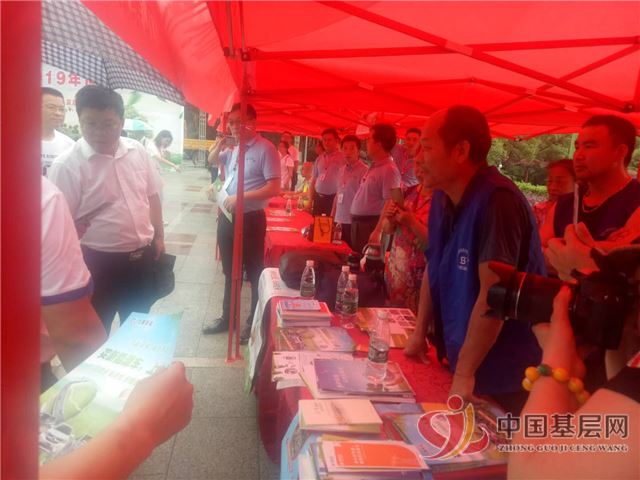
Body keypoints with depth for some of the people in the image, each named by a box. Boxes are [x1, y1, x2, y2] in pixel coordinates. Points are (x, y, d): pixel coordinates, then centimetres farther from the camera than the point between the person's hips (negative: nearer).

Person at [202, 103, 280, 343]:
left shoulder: (265, 148, -12)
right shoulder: (232, 148, 11)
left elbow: (274, 188, -19)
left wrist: (241, 197, -23)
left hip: (250, 219, -7)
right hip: (227, 217, 8)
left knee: (255, 273, 5)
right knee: (229, 272, 18)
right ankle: (227, 317, 34)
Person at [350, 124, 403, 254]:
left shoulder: (389, 169, -18)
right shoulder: (375, 166, 12)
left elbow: (391, 204, -24)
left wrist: (378, 231, -28)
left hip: (371, 225, -9)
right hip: (359, 223, 9)